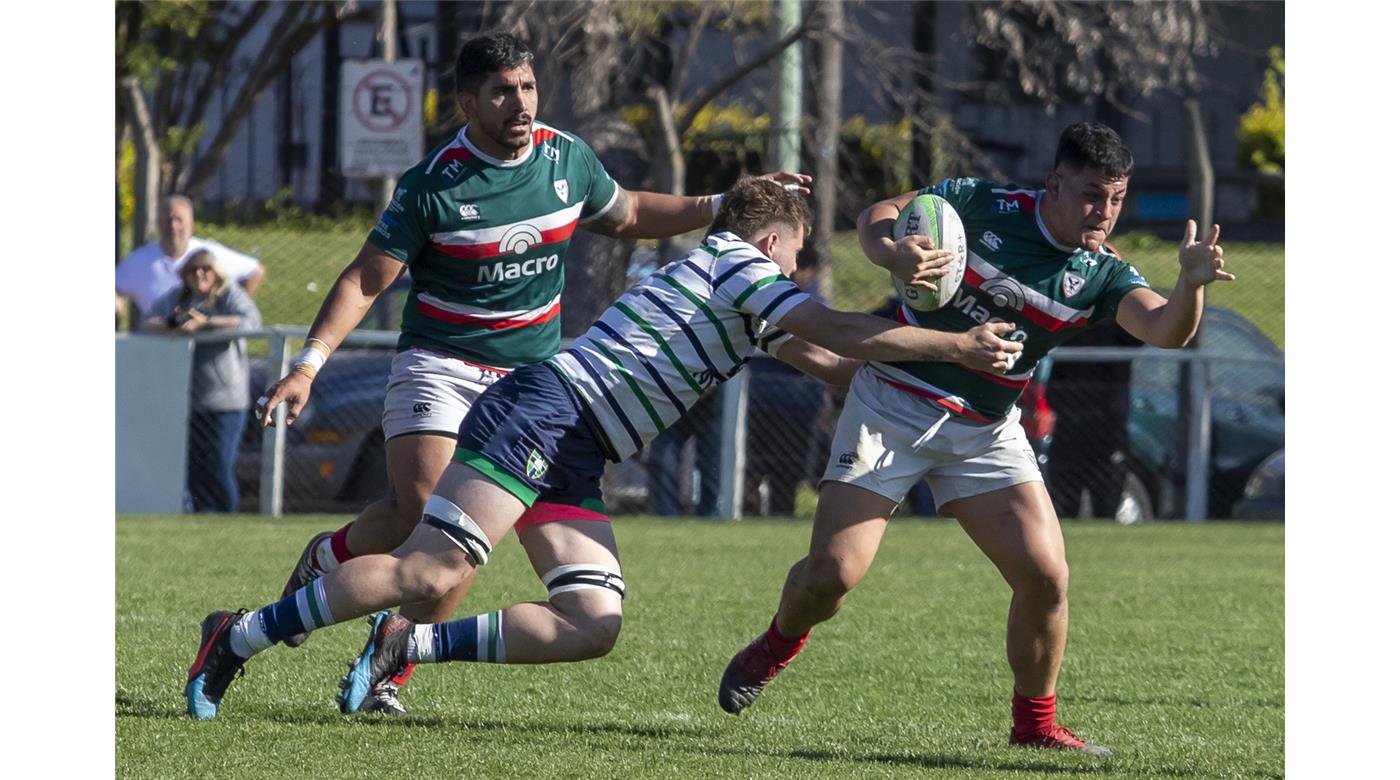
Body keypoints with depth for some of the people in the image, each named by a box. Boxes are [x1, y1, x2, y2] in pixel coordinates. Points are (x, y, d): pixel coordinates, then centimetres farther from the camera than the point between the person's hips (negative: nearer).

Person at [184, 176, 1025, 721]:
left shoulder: (741, 296, 28)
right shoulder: (738, 263, -1)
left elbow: (824, 358, 39)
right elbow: (836, 332, -11)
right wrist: (954, 347, -6)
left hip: (571, 462, 10)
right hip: (539, 415, -10)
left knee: (592, 626, -5)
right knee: (430, 572, -20)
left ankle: (407, 644, -3)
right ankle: (239, 637, -12)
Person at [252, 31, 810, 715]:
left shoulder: (567, 158, 0)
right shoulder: (433, 185, -13)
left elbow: (626, 216, 20)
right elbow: (365, 280, -9)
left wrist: (724, 206, 12)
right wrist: (308, 365, -19)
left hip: (530, 371, 3)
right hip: (438, 366, -3)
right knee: (417, 511, -21)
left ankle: (389, 670, 3)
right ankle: (321, 562, 10)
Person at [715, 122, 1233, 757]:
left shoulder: (1101, 277, -5)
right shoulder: (982, 205, -9)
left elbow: (1165, 330, -23)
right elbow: (875, 216, 0)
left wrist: (1191, 283, -44)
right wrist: (890, 251, -24)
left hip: (986, 433, 2)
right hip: (892, 405, -2)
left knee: (1046, 576, -12)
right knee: (830, 573, -10)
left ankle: (1035, 725, 9)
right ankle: (778, 644, 25)